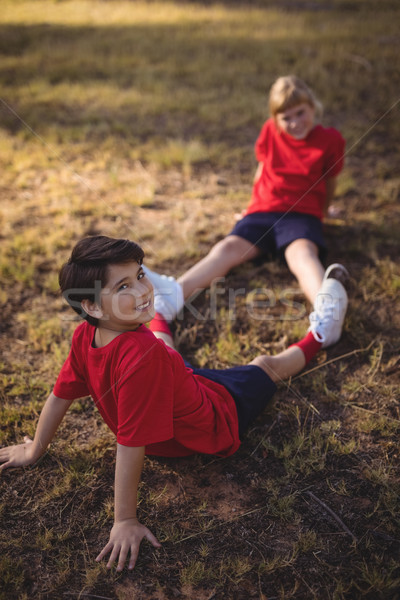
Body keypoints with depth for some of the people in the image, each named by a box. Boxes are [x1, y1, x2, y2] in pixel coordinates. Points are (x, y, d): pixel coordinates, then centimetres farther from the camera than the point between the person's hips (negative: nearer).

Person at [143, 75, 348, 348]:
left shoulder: (331, 140, 3)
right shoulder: (270, 132, 11)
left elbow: (330, 183, 17)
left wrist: (320, 213, 30)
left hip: (301, 215, -2)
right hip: (262, 212, 2)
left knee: (302, 253, -36)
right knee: (228, 247, -25)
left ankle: (325, 308, -66)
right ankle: (174, 295, -48)